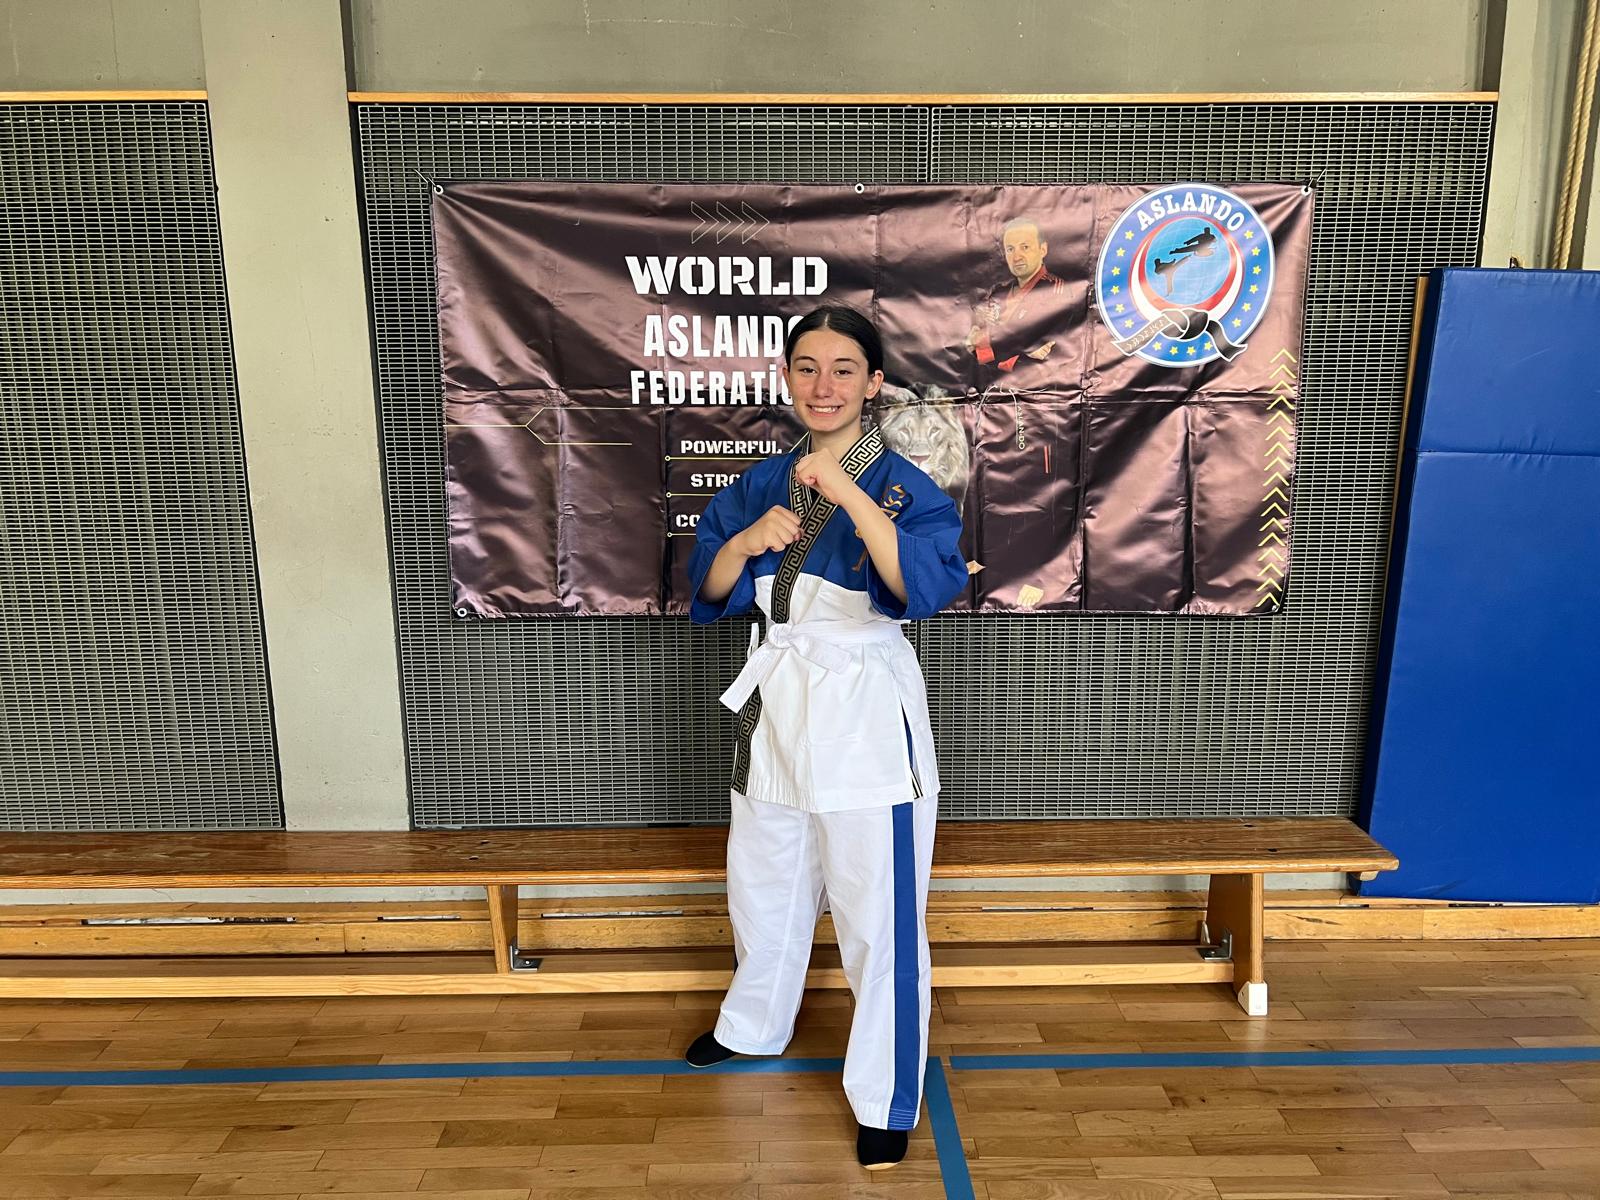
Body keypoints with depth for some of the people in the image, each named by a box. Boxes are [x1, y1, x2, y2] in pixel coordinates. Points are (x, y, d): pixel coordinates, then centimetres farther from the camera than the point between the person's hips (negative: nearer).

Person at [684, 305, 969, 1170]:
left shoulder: (902, 484, -11)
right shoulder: (762, 483, 5)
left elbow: (928, 588, -28)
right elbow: (709, 589, 3)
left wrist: (850, 494, -36)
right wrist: (749, 539, -17)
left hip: (867, 715, -5)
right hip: (778, 701, 6)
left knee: (878, 911, 1)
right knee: (764, 884, 23)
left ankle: (887, 1099, 22)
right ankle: (753, 1025, 50)